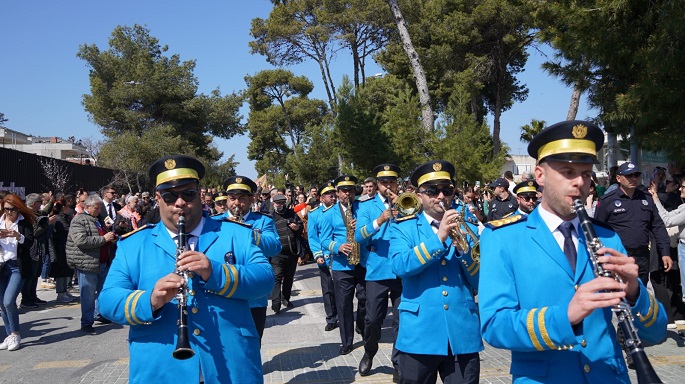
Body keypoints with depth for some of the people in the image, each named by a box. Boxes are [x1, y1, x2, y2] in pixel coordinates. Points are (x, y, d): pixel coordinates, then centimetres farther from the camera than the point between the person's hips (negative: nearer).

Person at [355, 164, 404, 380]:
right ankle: (369, 354, 30)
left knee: (401, 319, 5)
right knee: (373, 319, 4)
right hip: (377, 271, -1)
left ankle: (399, 363, 20)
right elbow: (358, 237, -9)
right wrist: (379, 220, -25)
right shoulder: (366, 207, 5)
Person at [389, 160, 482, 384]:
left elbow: (481, 283, 2)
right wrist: (439, 237, -21)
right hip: (419, 335, -1)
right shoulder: (403, 228, 3)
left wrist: (462, 247, -13)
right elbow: (400, 266, -16)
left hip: (463, 335, 2)